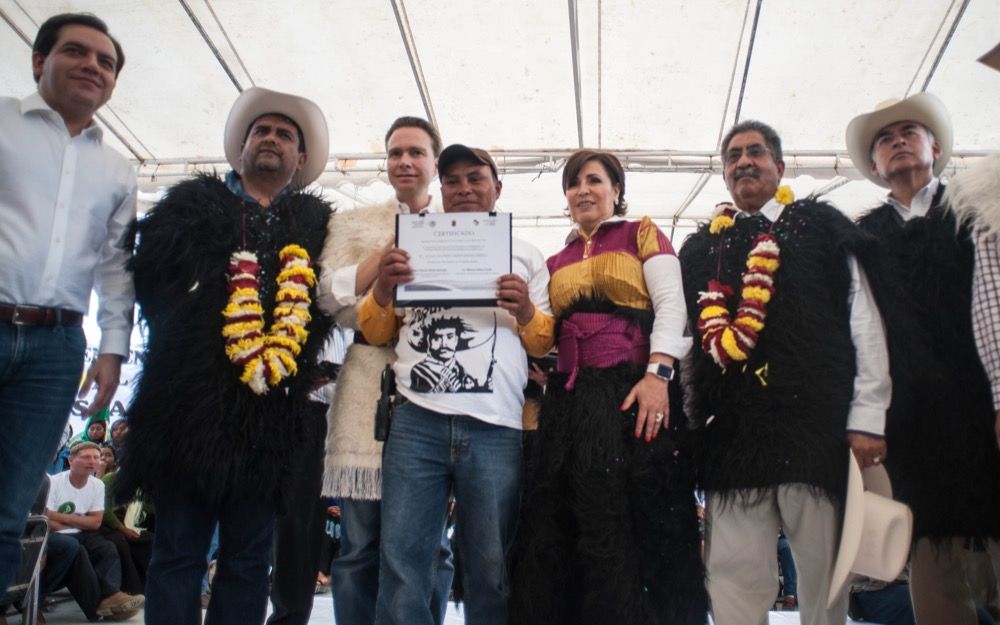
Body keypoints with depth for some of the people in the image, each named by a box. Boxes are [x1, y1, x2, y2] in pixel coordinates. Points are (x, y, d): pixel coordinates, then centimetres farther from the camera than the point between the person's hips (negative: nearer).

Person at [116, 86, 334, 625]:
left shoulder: (317, 226, 14)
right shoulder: (194, 203, 14)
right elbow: (148, 277, 4)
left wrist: (289, 360, -10)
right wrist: (181, 345, -4)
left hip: (273, 415, 1)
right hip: (190, 403, 0)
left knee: (249, 558, 8)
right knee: (178, 551, 3)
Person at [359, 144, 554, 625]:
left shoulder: (525, 256, 17)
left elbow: (545, 344, 12)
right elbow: (376, 333, 17)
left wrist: (526, 313, -9)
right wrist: (382, 289, -4)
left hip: (496, 428, 0)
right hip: (417, 422, 1)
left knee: (490, 571, 6)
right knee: (402, 566, 0)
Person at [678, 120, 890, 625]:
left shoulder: (821, 226, 11)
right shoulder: (700, 248, 17)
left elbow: (863, 321, 4)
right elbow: (694, 340, 14)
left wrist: (867, 416, -4)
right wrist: (687, 425, 7)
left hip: (816, 426, -1)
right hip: (731, 432, 2)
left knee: (825, 575, 6)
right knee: (735, 582, 3)